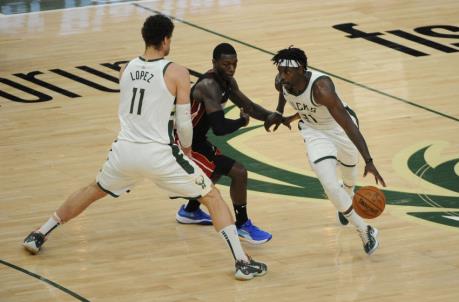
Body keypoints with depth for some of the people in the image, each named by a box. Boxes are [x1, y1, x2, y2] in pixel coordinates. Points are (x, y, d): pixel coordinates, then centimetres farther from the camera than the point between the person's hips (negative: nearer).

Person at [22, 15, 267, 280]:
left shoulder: (126, 69, 7)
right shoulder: (177, 73, -8)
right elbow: (183, 123, -6)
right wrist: (187, 148, 16)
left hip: (125, 150, 4)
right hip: (159, 154, -4)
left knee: (93, 191, 31)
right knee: (213, 198, 9)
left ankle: (38, 236, 34)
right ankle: (243, 262, 1)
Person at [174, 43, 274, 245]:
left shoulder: (227, 82, 2)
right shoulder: (209, 86, -28)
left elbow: (248, 106, 12)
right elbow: (219, 128, -35)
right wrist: (242, 121, -16)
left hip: (196, 139, 10)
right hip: (184, 145, -10)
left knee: (217, 169, 34)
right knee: (238, 172, -14)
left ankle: (190, 211, 49)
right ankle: (242, 226, -1)